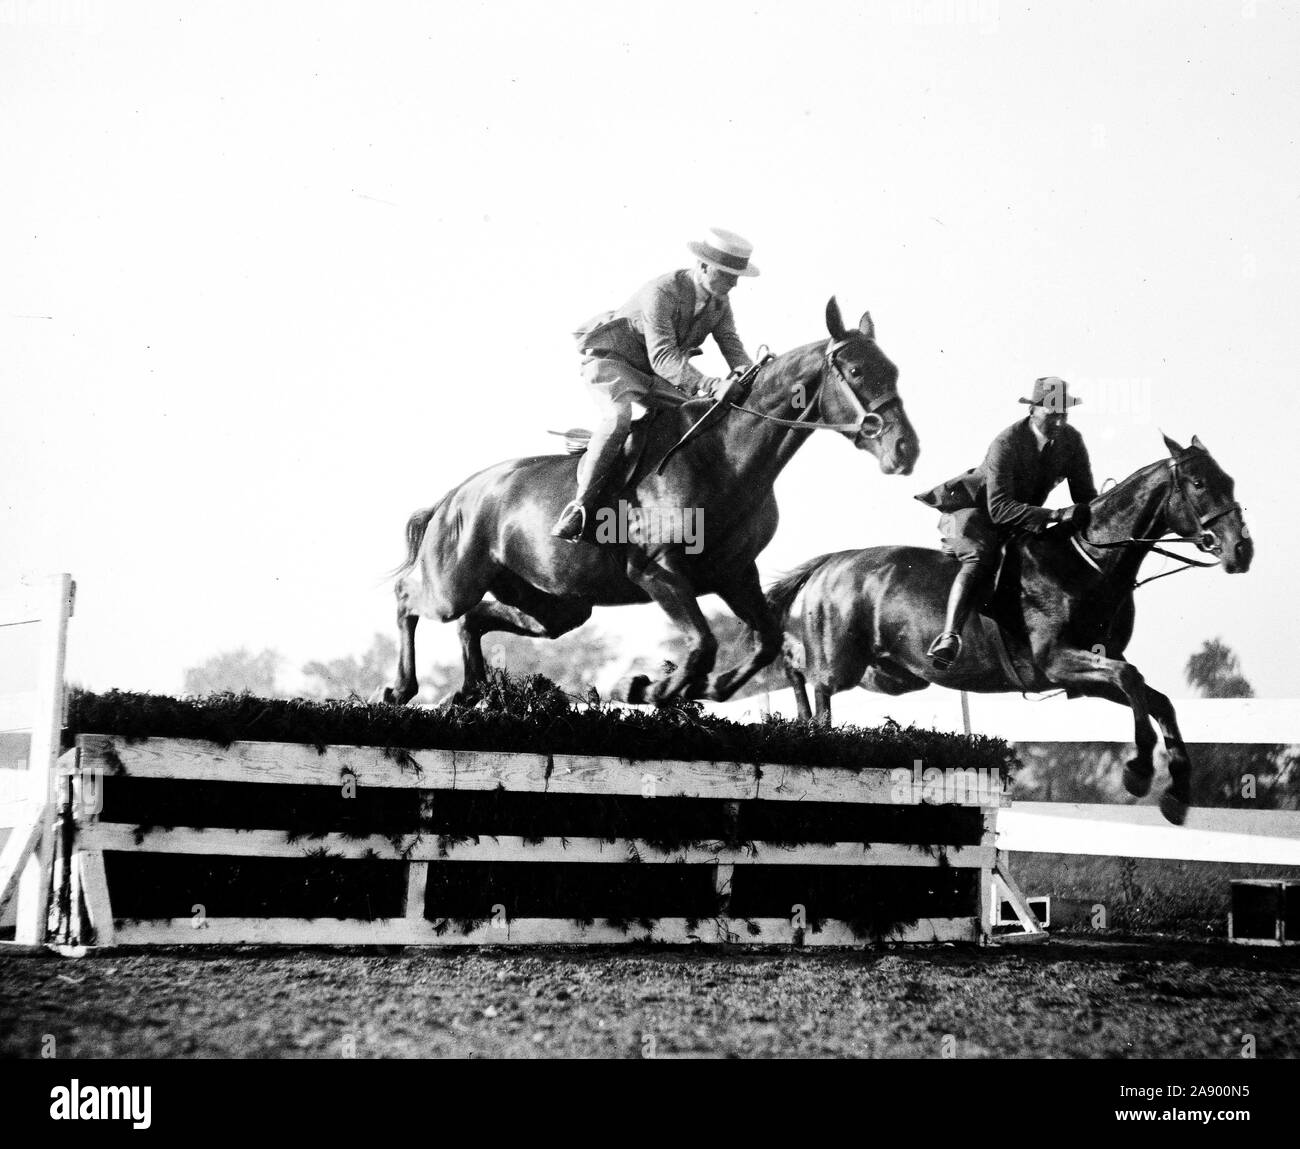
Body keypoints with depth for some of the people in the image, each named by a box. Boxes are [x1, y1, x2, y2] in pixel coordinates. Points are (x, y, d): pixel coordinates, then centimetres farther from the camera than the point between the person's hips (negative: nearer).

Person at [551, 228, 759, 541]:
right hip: (611, 361, -8)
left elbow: (731, 343, -5)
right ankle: (580, 505, -29)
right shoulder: (661, 293, -28)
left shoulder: (719, 300, -3)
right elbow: (662, 356, -36)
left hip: (654, 375, 8)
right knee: (618, 418, -36)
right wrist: (707, 384, -50)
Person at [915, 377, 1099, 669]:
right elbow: (999, 508, -37)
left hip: (1022, 522, 10)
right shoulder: (1005, 445, -28)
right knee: (981, 558, -33)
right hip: (974, 512, -10)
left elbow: (1085, 495, 1)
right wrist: (1056, 516, -44)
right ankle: (949, 638, -49)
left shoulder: (1071, 439, -10)